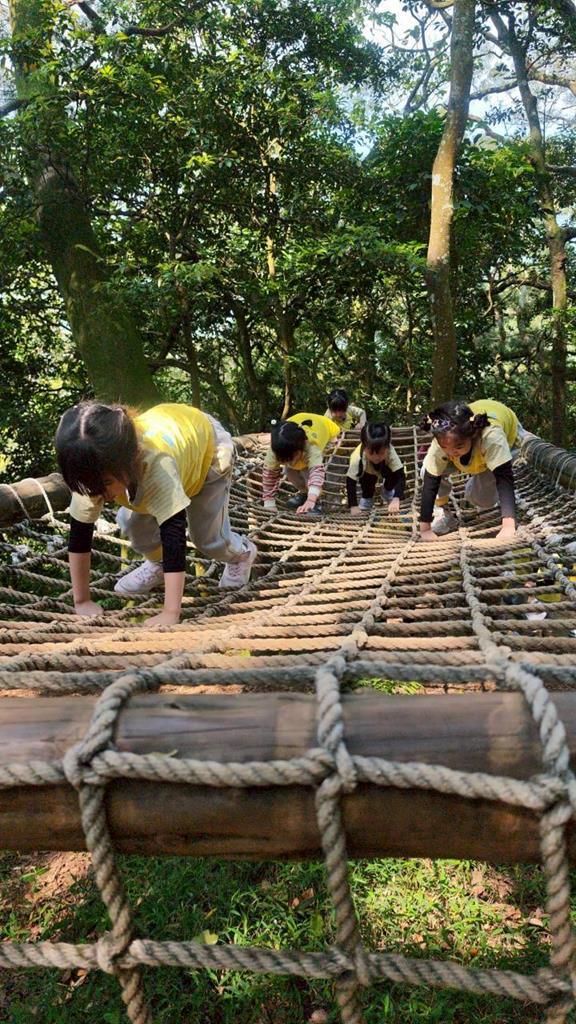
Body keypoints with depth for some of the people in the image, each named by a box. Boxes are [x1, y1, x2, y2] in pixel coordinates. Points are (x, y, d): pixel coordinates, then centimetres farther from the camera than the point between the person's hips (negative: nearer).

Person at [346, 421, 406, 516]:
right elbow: (350, 482, -36)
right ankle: (367, 497, 3)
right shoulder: (358, 458, -42)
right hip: (367, 472, -1)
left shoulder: (390, 452, -41)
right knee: (368, 480, -31)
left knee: (393, 474, -29)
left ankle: (387, 490, 6)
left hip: (384, 469, 1)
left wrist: (396, 499, -57)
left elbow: (400, 476, -43)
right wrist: (353, 506, -43)